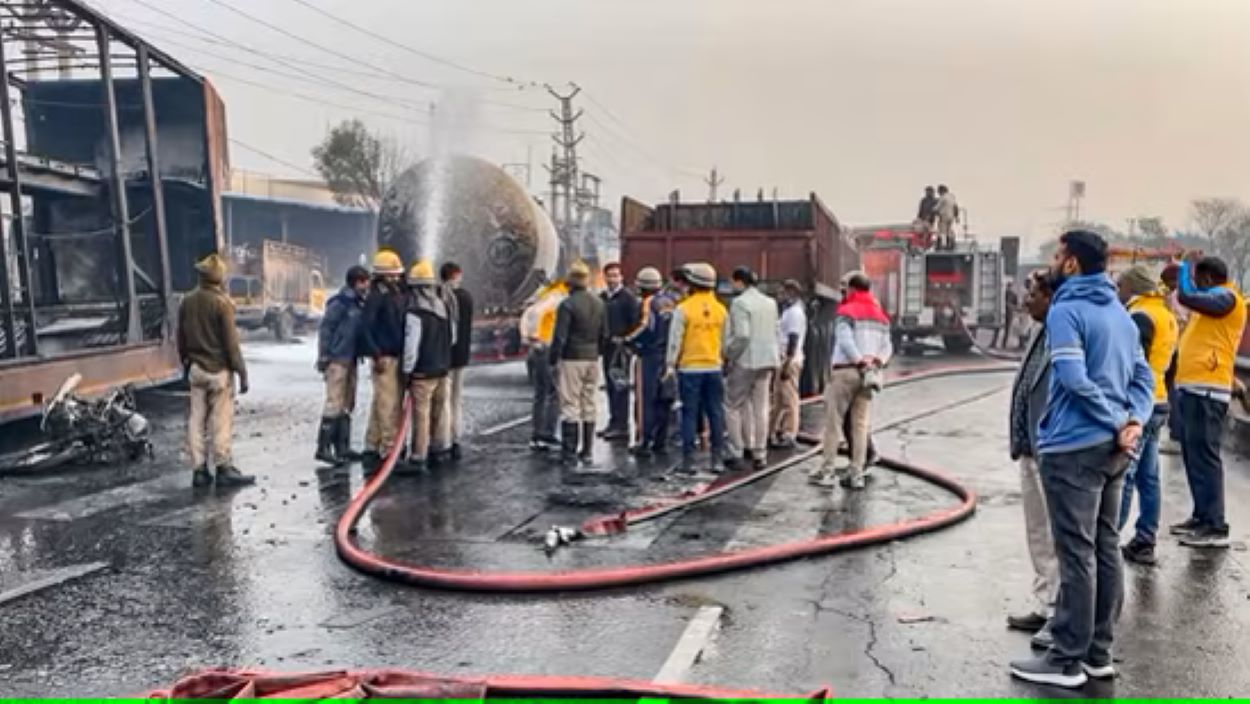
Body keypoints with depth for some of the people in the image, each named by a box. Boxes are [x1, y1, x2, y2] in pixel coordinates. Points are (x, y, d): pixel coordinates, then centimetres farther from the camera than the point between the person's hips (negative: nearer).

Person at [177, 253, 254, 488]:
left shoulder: (187, 302, 5)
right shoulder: (221, 303, -12)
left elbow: (181, 339, 12)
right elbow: (231, 342, -13)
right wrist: (241, 372, -9)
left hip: (195, 369, 6)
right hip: (219, 370, -6)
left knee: (196, 420, 7)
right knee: (221, 422, -2)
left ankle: (199, 470, 10)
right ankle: (224, 469, 0)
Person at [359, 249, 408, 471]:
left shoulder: (401, 295, 13)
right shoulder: (376, 296, -9)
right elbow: (365, 328, -14)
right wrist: (376, 355, -18)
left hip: (398, 357, 8)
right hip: (384, 359, -8)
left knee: (380, 406, 13)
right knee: (389, 406, -8)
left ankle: (371, 450, 21)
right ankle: (389, 451, -2)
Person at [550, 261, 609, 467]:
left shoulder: (567, 305, -13)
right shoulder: (600, 304, 7)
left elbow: (560, 337, -15)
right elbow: (604, 335, 11)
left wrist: (552, 360, -7)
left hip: (571, 360, -6)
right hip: (592, 359, 6)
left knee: (570, 407, -1)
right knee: (590, 406, 12)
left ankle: (570, 454, 0)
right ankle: (587, 452, 17)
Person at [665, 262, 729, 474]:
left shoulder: (683, 309, -9)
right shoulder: (721, 309, 5)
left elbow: (675, 340, -9)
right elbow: (726, 340, 11)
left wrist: (670, 364, -1)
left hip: (690, 368, -4)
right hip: (714, 368, 4)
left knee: (690, 414, 2)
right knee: (716, 414, 9)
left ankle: (688, 460, 5)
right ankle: (717, 459, 13)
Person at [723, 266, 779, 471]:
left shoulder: (740, 303, -13)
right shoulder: (770, 302, 10)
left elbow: (741, 335, -20)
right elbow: (776, 333, 11)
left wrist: (728, 356, -10)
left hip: (745, 361, -7)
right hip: (767, 360, 7)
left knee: (732, 406, 6)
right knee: (760, 408, 12)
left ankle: (737, 454, 6)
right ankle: (759, 454, 18)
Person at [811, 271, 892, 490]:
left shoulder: (846, 312, -7)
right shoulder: (881, 316, 14)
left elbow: (846, 342, -19)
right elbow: (887, 346, 8)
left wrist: (861, 362, -16)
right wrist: (876, 362, -4)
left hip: (845, 371, -6)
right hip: (868, 374, 6)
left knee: (833, 421, 1)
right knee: (860, 424, 8)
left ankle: (827, 470, 1)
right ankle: (856, 473, 9)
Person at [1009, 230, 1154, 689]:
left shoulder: (1066, 311, -11)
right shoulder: (1120, 313, 16)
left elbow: (1074, 380, -21)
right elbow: (1144, 376, 11)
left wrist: (1117, 424, -12)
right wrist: (1134, 421, -3)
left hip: (1074, 449, -9)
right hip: (1112, 449, 9)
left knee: (1076, 555, -4)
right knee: (1105, 551, 13)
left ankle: (1067, 660, 4)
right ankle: (1098, 652, 21)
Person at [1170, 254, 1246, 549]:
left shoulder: (1227, 297, -7)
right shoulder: (1212, 302, 22)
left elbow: (1186, 296, -20)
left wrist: (1188, 265, -4)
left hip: (1206, 389, -10)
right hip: (1192, 387, 10)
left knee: (1203, 456, -11)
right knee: (1192, 455, 14)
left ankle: (1215, 527, -10)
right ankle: (1201, 516, 22)